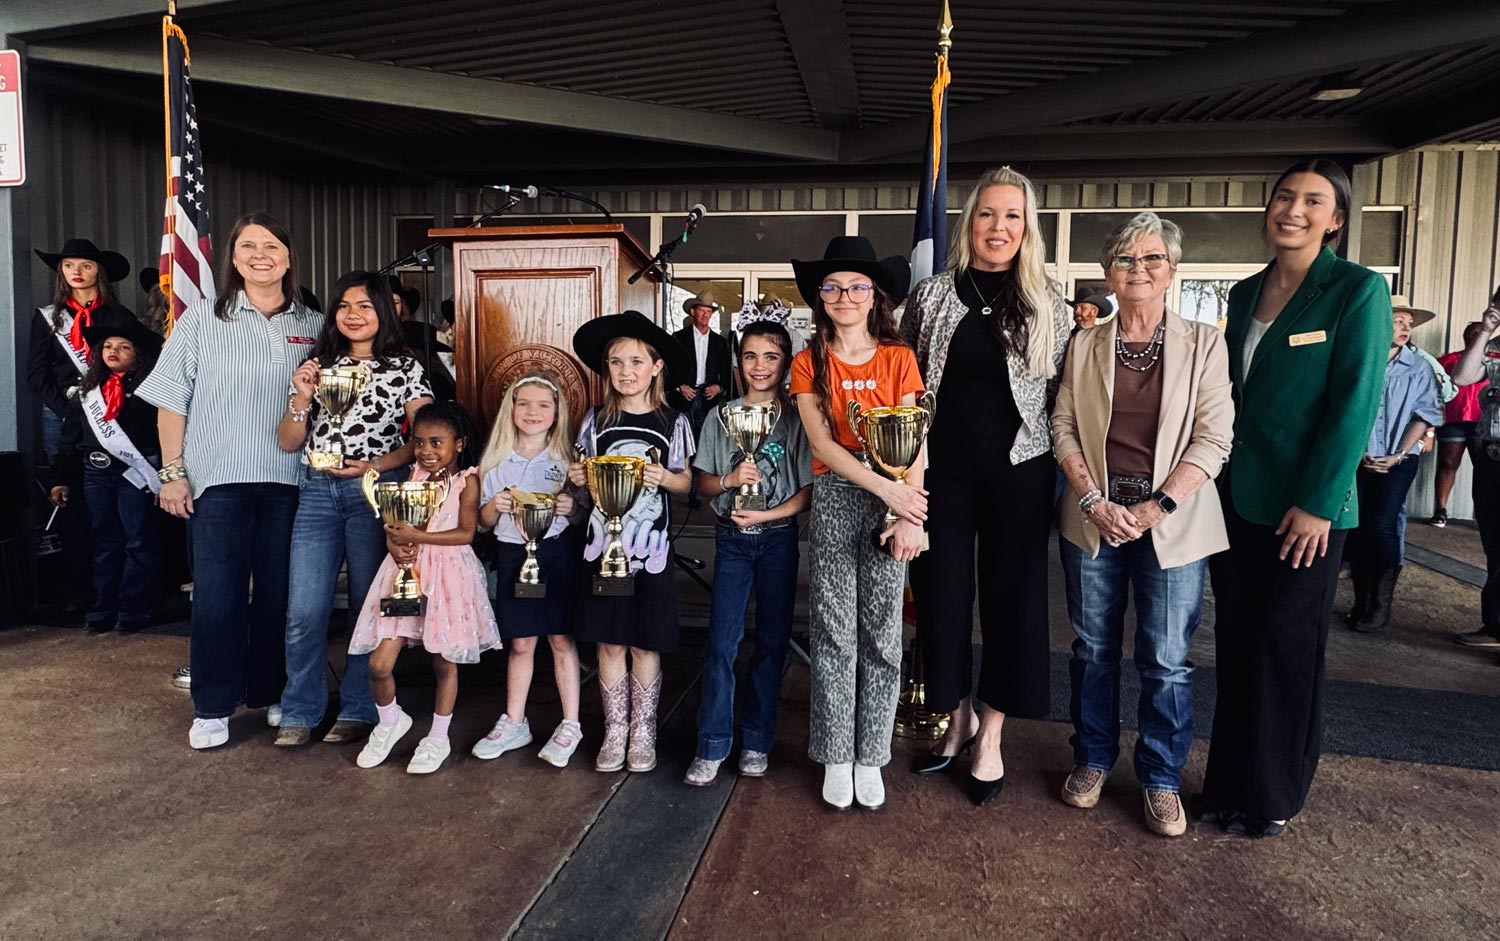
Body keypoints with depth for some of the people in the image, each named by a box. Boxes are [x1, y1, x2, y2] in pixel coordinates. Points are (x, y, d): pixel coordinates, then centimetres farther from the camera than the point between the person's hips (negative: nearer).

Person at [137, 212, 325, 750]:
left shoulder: (312, 328, 9)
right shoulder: (200, 321, 4)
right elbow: (173, 402, 2)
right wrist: (173, 471, -3)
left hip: (288, 480, 2)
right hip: (218, 480, -1)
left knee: (278, 591, 8)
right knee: (216, 594, 0)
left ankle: (269, 692, 23)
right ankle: (212, 707, 13)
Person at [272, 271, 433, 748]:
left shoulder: (406, 367, 5)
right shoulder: (318, 365, 14)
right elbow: (288, 443, 13)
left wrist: (375, 465, -14)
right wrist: (302, 397, -3)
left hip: (374, 492, -3)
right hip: (317, 492, 3)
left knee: (367, 606, 3)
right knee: (304, 611, -1)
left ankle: (358, 710, 16)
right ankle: (299, 713, 14)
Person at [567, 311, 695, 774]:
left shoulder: (673, 423, -1)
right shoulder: (597, 420, 4)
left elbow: (685, 481, 3)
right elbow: (586, 477, 12)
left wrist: (663, 476, -17)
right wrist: (578, 478, -10)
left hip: (651, 547, -1)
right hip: (604, 543, 2)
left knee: (646, 644, 6)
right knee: (610, 642, 7)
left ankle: (643, 733, 21)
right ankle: (614, 732, 21)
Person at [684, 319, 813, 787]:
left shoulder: (797, 420, -1)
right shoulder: (720, 417, 4)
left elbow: (808, 489, -3)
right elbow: (702, 483, 6)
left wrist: (767, 514, -15)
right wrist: (730, 480, -14)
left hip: (778, 538, 0)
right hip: (731, 538, 0)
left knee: (772, 641, 6)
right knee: (721, 642, -4)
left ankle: (756, 740, 20)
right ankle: (712, 746, 6)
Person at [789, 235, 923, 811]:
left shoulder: (898, 359, 5)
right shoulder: (809, 364, 5)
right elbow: (821, 444, -5)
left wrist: (907, 516, -13)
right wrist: (888, 488, -15)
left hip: (893, 501, 0)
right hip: (834, 499, 0)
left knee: (882, 633, 4)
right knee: (834, 633, 4)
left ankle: (870, 757, 17)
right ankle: (835, 757, 17)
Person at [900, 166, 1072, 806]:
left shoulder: (1049, 304, 3)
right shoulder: (931, 296, 3)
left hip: (1017, 471, 0)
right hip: (942, 468, 1)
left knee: (1012, 596, 5)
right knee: (942, 593, 6)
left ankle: (991, 736, 21)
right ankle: (959, 717, 28)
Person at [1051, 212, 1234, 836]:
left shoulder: (1203, 344, 0)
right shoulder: (1086, 346, 7)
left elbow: (1213, 439, -6)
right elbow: (1063, 427, 4)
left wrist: (1156, 507, -14)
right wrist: (1093, 500, -10)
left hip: (1172, 524, -2)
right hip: (1092, 519, 2)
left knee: (1166, 662, 3)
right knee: (1093, 649, 12)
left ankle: (1161, 779, 22)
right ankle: (1092, 760, 30)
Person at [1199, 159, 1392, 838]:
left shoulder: (1359, 290, -7)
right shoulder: (1247, 294, 11)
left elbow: (1355, 404, -13)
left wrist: (1317, 503, -16)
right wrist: (1217, 483, 8)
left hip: (1305, 508, -5)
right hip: (1236, 501, 6)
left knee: (1285, 652, 6)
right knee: (1235, 647, 12)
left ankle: (1272, 799, 23)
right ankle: (1229, 784, 26)